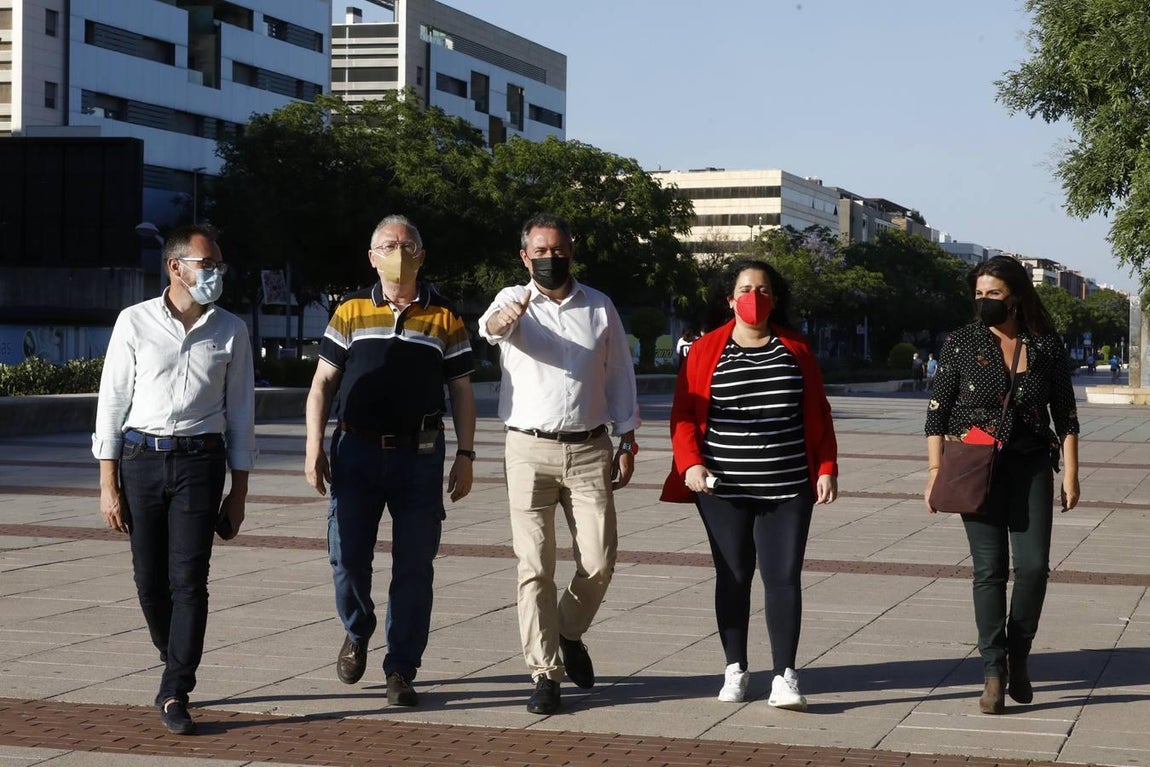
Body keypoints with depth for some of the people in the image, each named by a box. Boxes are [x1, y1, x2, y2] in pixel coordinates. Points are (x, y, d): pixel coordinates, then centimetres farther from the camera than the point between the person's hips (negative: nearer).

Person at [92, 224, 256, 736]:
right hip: (141, 458, 0)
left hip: (199, 462, 0)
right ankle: (175, 662, 31)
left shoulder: (230, 332, 5)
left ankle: (175, 694, -2)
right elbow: (112, 402, 2)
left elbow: (240, 412, 8)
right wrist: (108, 485, -2)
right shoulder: (135, 323, 1)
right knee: (149, 578, 7)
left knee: (189, 580, -7)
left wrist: (238, 491, 6)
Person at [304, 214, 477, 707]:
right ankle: (357, 634, 27)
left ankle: (401, 671, 10)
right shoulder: (351, 313, 8)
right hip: (356, 452, 0)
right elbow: (322, 384, 8)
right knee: (346, 557, -3)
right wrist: (314, 449, -1)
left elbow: (461, 392, 9)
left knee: (415, 568, 0)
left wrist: (465, 455, 1)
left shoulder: (445, 319, 7)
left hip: (420, 456, 0)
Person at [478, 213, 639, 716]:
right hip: (529, 450, -2)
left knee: (599, 562, -3)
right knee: (535, 567, -3)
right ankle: (544, 672, 5)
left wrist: (627, 442, 7)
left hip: (590, 450, 2)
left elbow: (619, 376, 14)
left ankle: (569, 632, 25)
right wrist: (504, 318, -46)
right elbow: (490, 328, -21)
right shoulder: (514, 301, 3)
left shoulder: (600, 308, 10)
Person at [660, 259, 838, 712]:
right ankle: (735, 670, 18)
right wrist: (690, 463, -11)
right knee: (733, 577, 8)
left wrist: (827, 469, 2)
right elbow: (684, 414, 1)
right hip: (723, 489, 0)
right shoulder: (706, 350, 3)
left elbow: (818, 416, 9)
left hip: (787, 489, 0)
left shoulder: (796, 350, 8)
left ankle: (785, 677, -4)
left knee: (783, 577, -4)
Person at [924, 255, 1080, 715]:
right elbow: (938, 412, 1)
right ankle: (994, 674, 5)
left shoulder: (1047, 346, 3)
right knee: (990, 569, -2)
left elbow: (1066, 415, 8)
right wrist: (935, 471, -6)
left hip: (1031, 467, 1)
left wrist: (1070, 474, 3)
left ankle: (1018, 658, 17)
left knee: (1034, 566, -6)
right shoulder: (961, 343, 0)